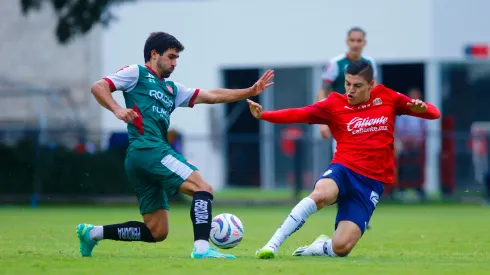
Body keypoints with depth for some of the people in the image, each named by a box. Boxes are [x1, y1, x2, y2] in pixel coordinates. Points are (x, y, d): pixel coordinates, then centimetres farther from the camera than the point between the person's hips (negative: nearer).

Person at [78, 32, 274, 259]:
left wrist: (250, 91, 18)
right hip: (147, 149, -9)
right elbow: (98, 87, -1)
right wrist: (117, 109, -19)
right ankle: (201, 248, -29)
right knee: (203, 189, -16)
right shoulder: (136, 74, 8)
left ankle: (93, 232, 13)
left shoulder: (172, 89, 28)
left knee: (157, 232, 7)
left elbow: (211, 96, 25)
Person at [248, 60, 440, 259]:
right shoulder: (335, 104, 2)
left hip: (371, 182, 1)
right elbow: (299, 114, -11)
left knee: (341, 247, -15)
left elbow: (434, 113, 10)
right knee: (322, 193, -40)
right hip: (343, 170, -1)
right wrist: (262, 115, -26)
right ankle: (272, 244, -30)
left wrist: (422, 109, -15)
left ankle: (321, 247, 24)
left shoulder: (386, 98, 7)